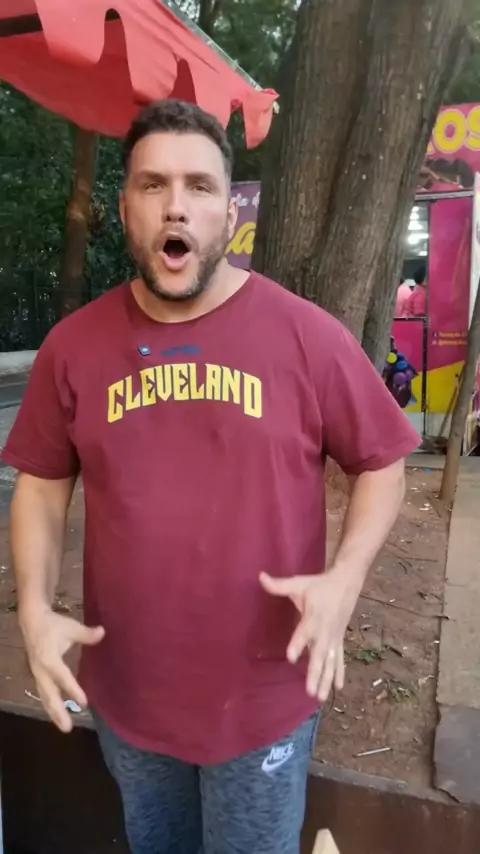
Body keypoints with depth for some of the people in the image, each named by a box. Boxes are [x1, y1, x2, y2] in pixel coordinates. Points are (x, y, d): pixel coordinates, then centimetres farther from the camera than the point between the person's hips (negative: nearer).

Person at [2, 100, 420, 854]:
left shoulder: (307, 335, -13)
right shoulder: (73, 345, -5)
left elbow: (381, 463, -4)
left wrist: (344, 578, -19)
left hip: (265, 697, -2)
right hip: (124, 692, 3)